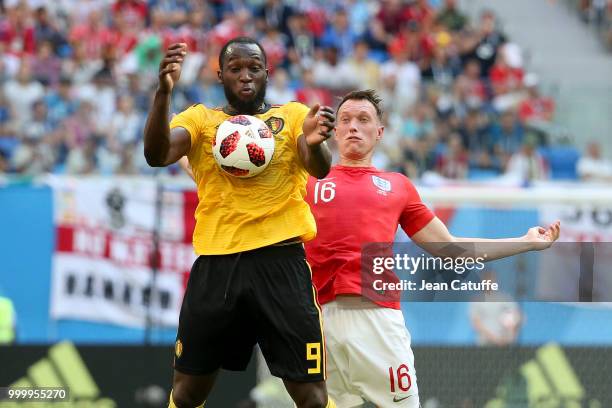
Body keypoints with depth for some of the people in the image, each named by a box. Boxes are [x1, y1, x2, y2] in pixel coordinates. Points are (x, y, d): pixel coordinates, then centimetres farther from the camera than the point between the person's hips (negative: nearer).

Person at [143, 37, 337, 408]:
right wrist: (163, 93, -25)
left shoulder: (294, 116, 8)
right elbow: (157, 155, -8)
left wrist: (314, 143, -34)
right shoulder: (200, 119, 10)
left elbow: (319, 169, -9)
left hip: (280, 259, -1)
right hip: (215, 262, 2)